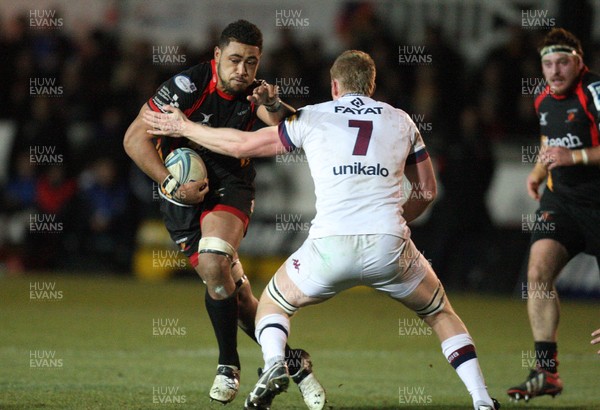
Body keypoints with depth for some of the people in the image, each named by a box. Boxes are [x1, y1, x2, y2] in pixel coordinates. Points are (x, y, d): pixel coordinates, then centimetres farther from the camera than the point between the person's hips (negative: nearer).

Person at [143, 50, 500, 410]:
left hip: (330, 245, -1)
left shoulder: (312, 117, 13)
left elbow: (242, 145, 18)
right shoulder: (401, 121, 18)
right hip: (388, 245, 1)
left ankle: (274, 363, -7)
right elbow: (427, 190, 23)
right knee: (441, 312, 24)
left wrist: (182, 127, 31)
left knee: (273, 303, 24)